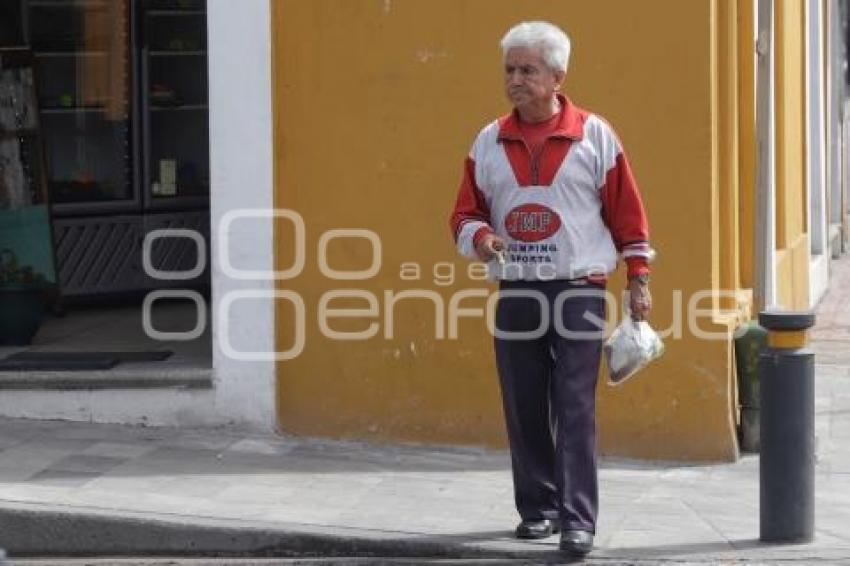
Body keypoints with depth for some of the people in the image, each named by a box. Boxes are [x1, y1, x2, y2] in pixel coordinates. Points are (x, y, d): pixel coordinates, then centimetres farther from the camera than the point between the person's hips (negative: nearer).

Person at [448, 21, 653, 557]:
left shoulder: (595, 135, 0)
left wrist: (639, 281, 0)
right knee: (525, 409, 6)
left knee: (575, 410, -8)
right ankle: (537, 508, 18)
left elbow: (628, 213, 3)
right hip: (516, 293, 3)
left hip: (579, 291, -3)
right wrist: (479, 238, -11)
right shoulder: (488, 142, 8)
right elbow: (466, 213, 11)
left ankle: (578, 521, -7)